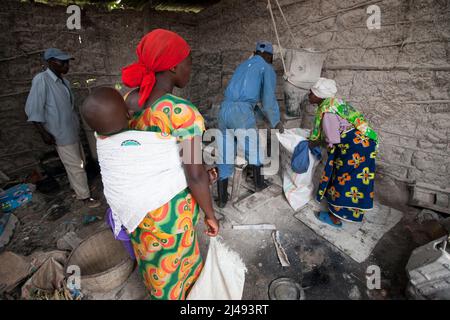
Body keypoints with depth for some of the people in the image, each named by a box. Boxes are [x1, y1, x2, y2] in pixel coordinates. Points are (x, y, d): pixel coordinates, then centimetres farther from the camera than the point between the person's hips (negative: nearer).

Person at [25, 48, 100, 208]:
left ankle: (77, 189, 34)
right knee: (76, 167, -2)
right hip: (62, 134, -8)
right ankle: (85, 197, 11)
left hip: (73, 131, 8)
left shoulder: (65, 81, 9)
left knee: (80, 163, 16)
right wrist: (44, 132, -17)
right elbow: (33, 109, -15)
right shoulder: (41, 80, -14)